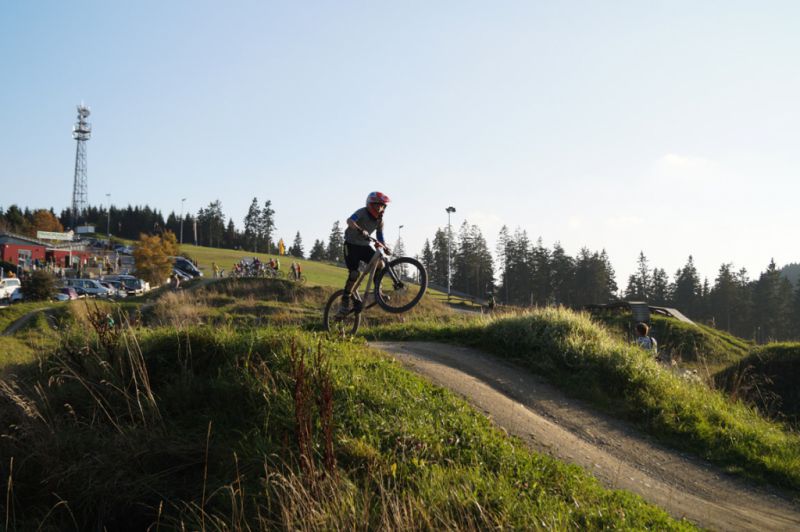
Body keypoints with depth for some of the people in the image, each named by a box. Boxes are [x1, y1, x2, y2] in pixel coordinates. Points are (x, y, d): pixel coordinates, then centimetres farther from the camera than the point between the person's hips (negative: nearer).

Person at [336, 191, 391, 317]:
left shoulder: (379, 220, 1)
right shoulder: (362, 212, -18)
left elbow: (380, 238, 4)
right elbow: (350, 221, -38)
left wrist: (385, 248, -17)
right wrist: (360, 231, -56)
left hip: (364, 246, 6)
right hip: (352, 244, -5)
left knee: (379, 264, -18)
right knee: (354, 274, -16)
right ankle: (344, 302, -6)